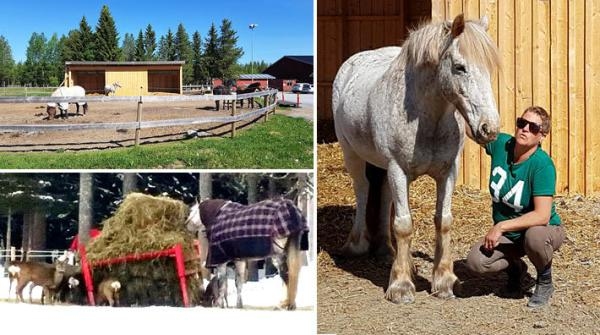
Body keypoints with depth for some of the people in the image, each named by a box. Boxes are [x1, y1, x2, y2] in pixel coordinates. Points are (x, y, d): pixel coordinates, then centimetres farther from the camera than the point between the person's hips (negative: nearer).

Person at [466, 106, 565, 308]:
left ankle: (545, 282, -5)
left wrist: (501, 226, -33)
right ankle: (515, 268, 15)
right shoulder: (500, 144, -11)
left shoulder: (543, 165, -26)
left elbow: (542, 216, -32)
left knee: (533, 237, -40)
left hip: (546, 230, -4)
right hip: (506, 234, 4)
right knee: (475, 262, -21)